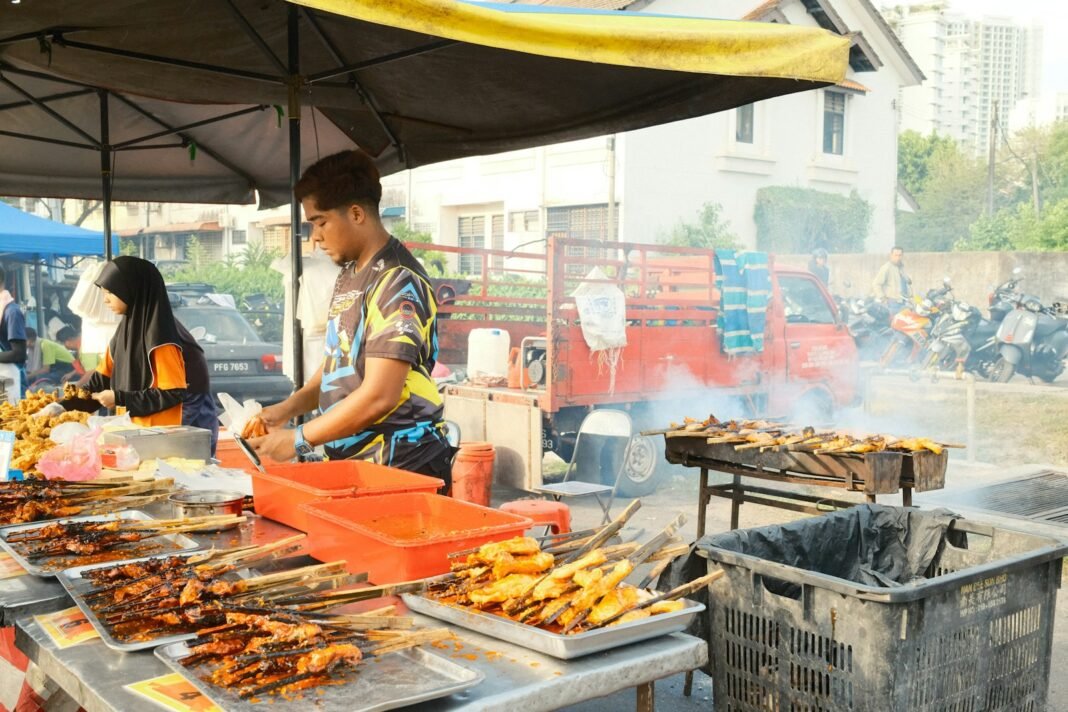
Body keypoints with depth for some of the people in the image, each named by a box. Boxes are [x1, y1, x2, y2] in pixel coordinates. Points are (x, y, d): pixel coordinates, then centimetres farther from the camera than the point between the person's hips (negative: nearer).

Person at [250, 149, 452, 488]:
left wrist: (298, 439, -16)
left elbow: (378, 397, -23)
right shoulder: (349, 276, 12)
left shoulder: (397, 282, -16)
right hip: (351, 462, 8)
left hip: (402, 469, -8)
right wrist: (287, 408, 4)